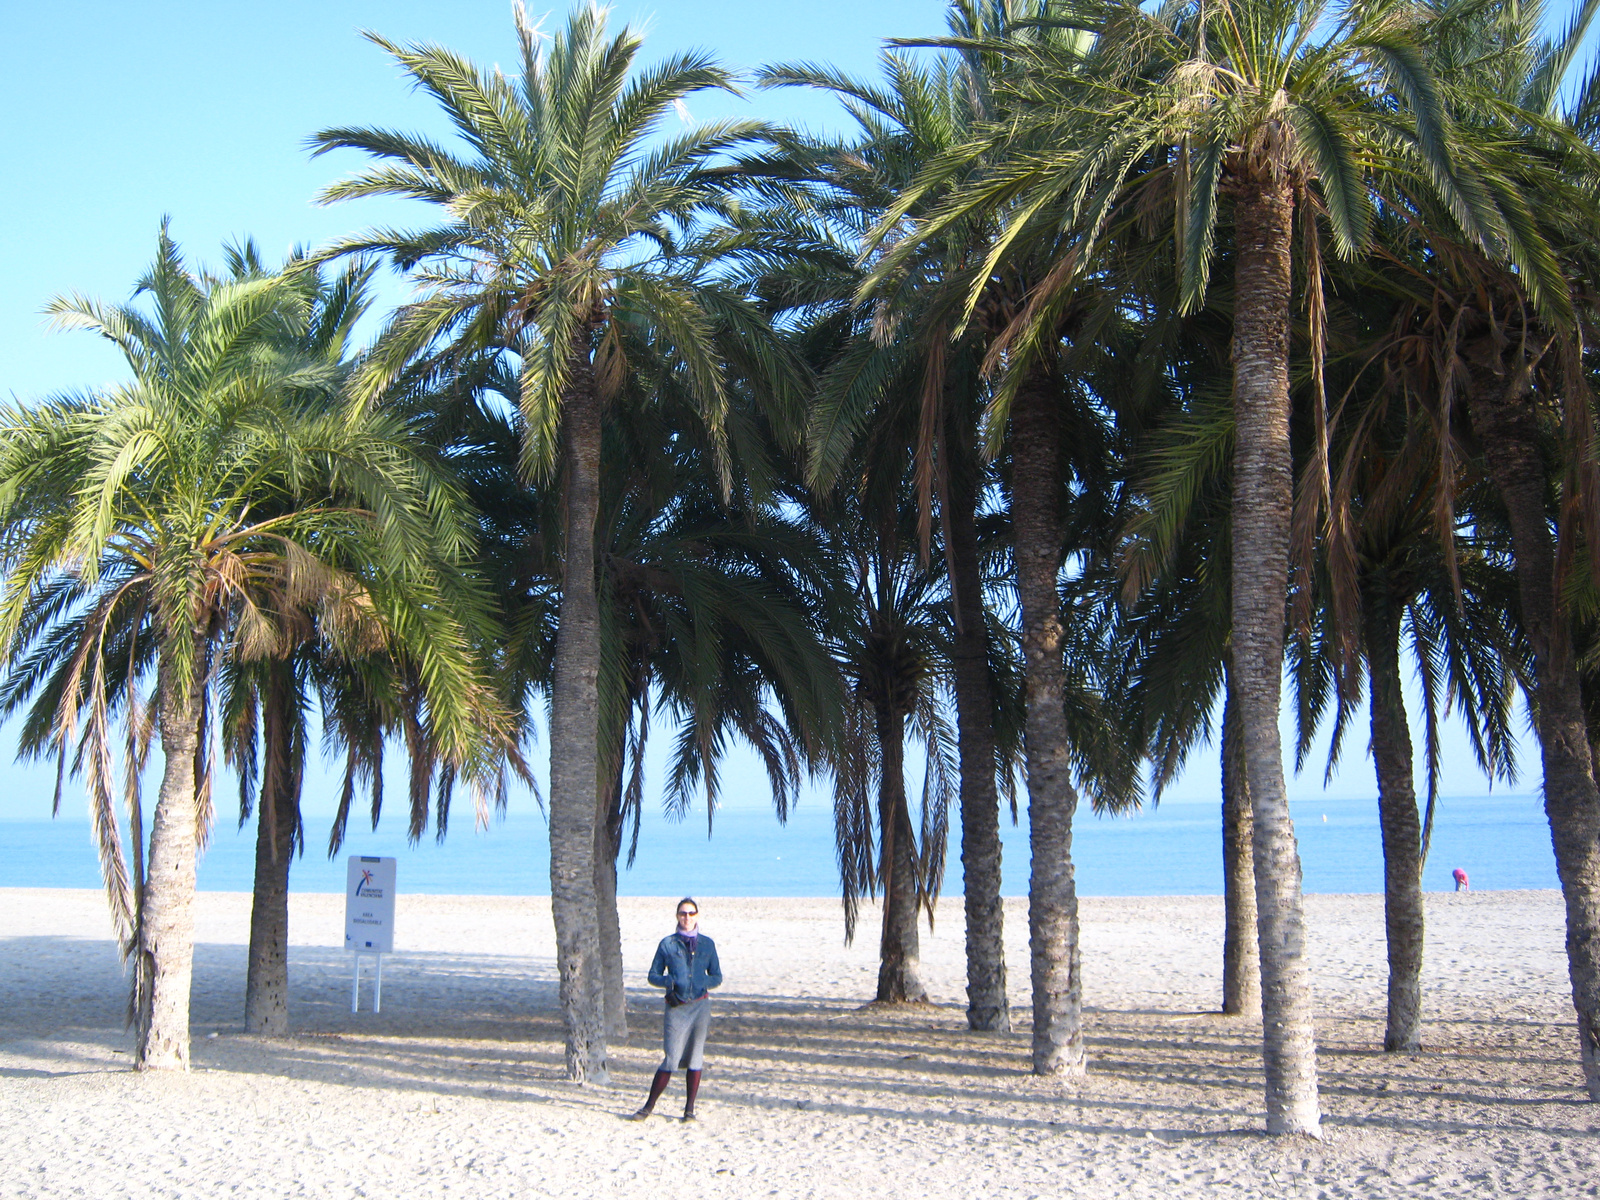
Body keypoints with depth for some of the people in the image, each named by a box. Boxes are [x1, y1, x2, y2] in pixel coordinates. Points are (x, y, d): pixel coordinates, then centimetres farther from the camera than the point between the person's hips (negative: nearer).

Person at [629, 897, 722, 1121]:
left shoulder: (707, 944, 6)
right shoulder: (668, 944, 3)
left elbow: (717, 976, 11)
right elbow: (653, 975, 6)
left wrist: (703, 983, -9)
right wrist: (668, 981, -14)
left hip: (700, 1006, 2)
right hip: (676, 1008, -2)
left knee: (695, 1059, 4)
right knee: (672, 1059, -5)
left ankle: (690, 1109, 14)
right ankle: (649, 1107, 6)